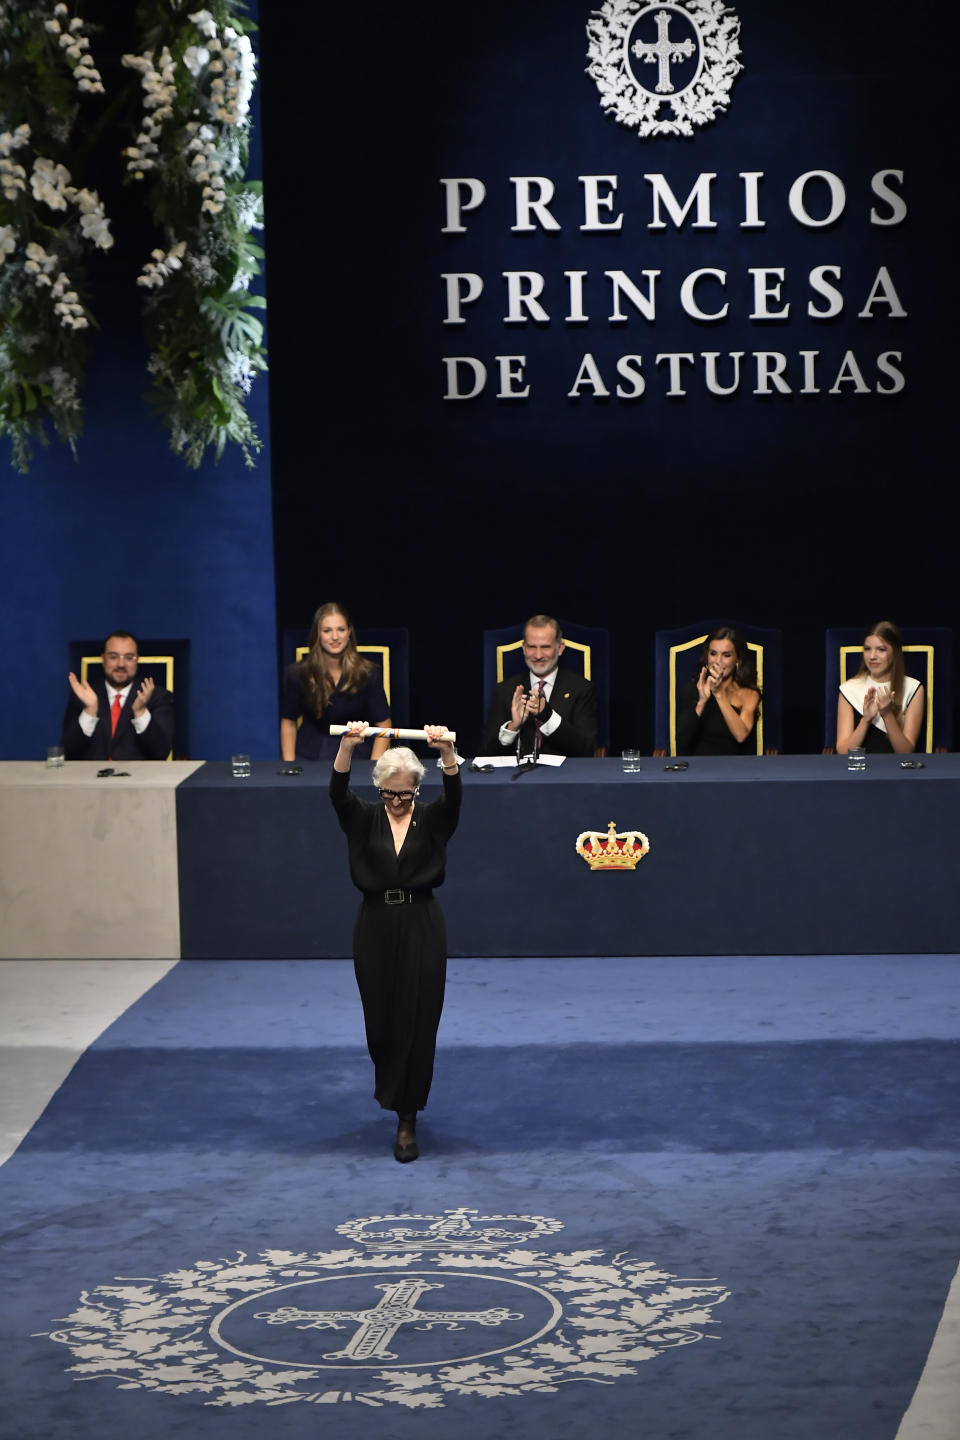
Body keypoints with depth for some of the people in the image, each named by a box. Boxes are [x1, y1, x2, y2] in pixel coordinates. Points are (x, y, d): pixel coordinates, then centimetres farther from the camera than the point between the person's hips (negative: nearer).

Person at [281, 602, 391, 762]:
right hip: (308, 757, 0)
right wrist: (289, 765, -3)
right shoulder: (297, 674, -3)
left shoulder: (368, 673, -5)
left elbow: (383, 725, -1)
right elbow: (288, 722, 7)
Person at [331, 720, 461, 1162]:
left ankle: (407, 1121, -1)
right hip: (375, 926, 2)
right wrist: (347, 748, -33)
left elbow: (453, 796, -19)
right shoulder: (364, 819, 3)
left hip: (422, 927, -1)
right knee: (381, 1021, 9)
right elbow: (338, 793, -15)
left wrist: (448, 753, -37)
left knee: (417, 1023, -4)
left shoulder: (432, 819, 1)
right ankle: (391, 1091, 37)